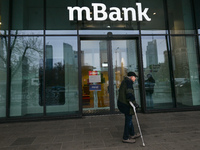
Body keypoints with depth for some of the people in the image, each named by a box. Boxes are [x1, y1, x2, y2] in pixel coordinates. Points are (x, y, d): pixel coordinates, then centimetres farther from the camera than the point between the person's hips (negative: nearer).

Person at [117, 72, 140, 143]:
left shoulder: (124, 81, 17)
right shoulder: (129, 81, -14)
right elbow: (129, 94, -24)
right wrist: (135, 103, -19)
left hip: (122, 103, 10)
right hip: (126, 104, -10)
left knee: (129, 119, 21)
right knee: (128, 120, 2)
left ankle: (132, 134, 36)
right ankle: (125, 138, 15)